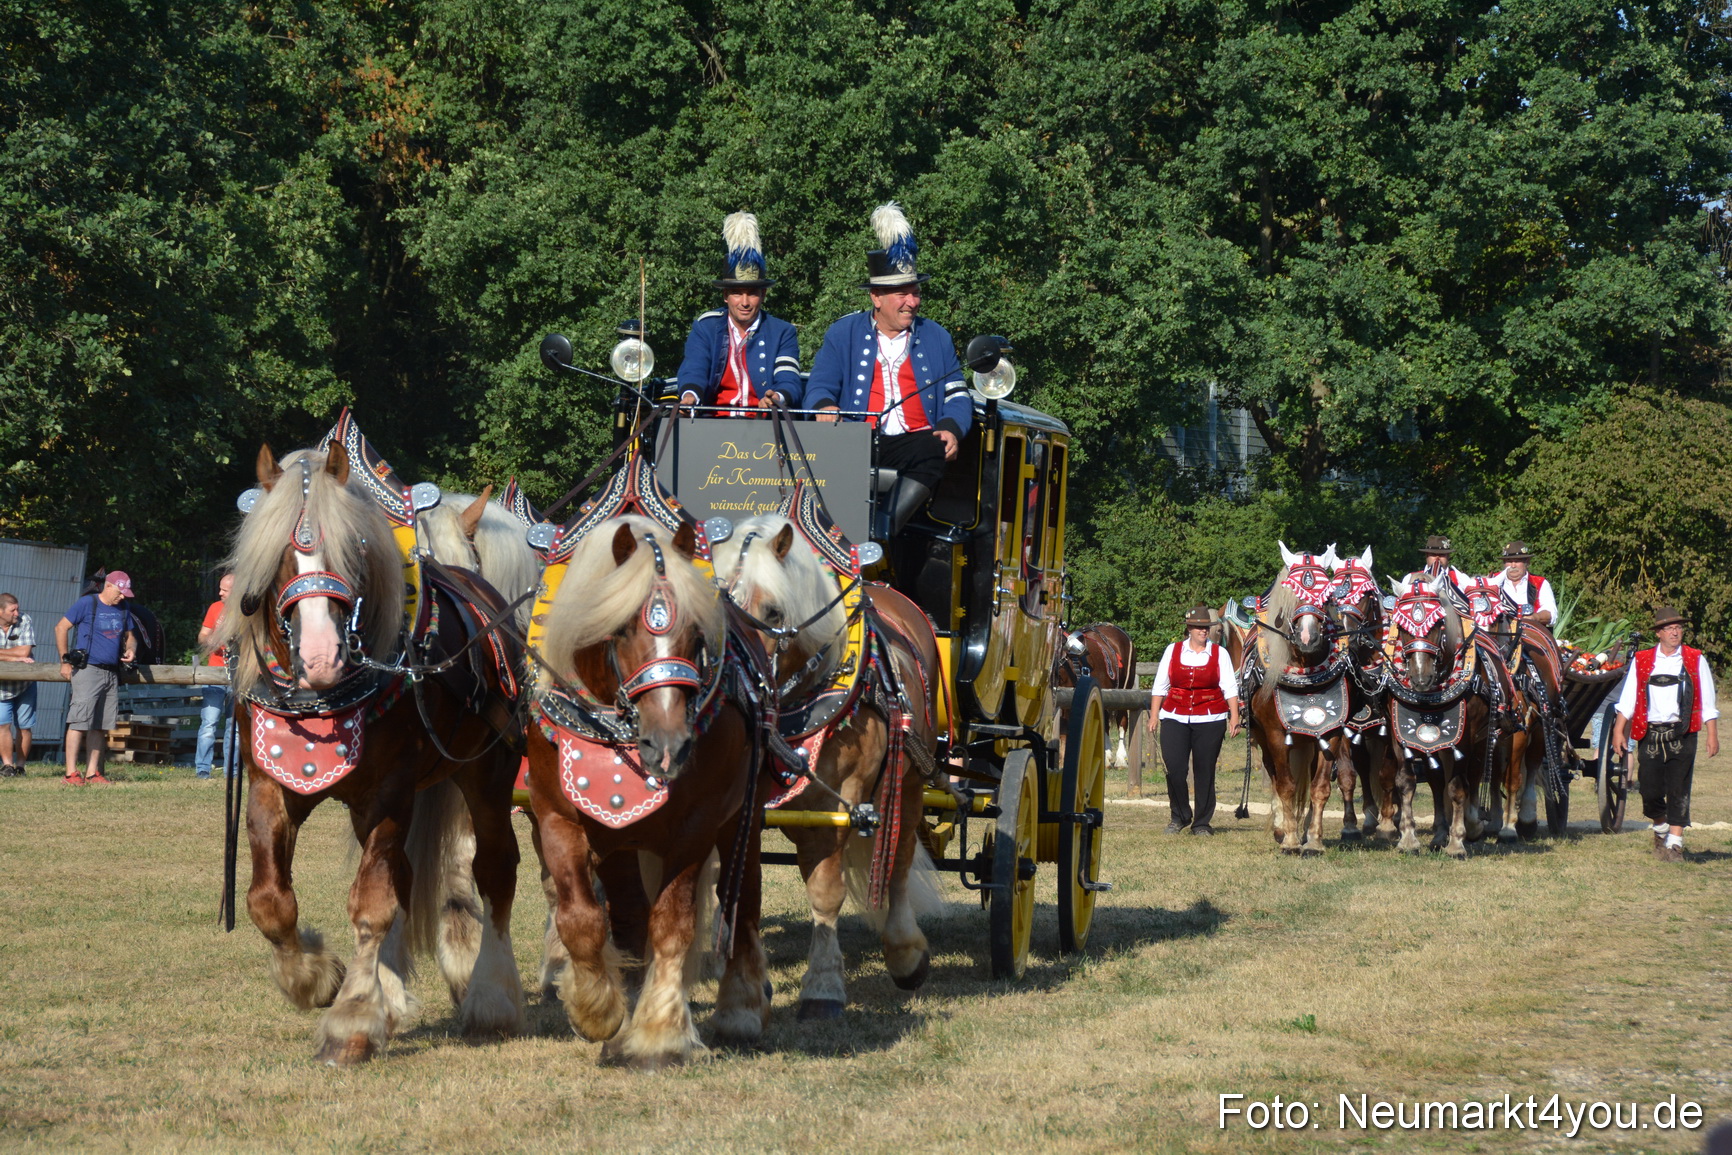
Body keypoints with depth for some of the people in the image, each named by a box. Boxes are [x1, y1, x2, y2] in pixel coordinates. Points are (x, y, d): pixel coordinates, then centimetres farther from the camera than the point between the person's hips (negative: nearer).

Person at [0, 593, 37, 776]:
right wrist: (15, 658, -24)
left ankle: (20, 766, 12)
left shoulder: (25, 621, -8)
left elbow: (25, 651, -16)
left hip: (25, 683, 1)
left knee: (24, 726, 3)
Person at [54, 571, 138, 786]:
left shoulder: (123, 610, 15)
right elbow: (61, 627, -3)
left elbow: (130, 636, 25)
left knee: (100, 727, 6)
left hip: (112, 674, 7)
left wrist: (131, 649, 1)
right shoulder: (87, 603, -4)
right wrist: (65, 661, -5)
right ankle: (71, 774, -12)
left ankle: (92, 773, 10)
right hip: (88, 670, -7)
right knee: (79, 722, -11)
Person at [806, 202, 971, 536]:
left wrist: (950, 429, -8)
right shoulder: (843, 334, 16)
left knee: (934, 453, -36)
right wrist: (825, 407, -17)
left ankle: (885, 532, -48)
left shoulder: (936, 338, 20)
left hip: (917, 437, 0)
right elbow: (820, 385, 9)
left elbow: (958, 396, 15)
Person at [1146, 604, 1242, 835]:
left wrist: (1234, 717, -7)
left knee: (1205, 772, 1)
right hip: (1175, 718, 1)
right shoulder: (1172, 651, 8)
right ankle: (1180, 816, 13)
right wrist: (1154, 716, 3)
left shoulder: (1220, 653, 5)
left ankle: (1202, 822, 11)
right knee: (1173, 769, -7)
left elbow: (1230, 688, 2)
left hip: (1209, 720, -1)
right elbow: (1159, 686, 9)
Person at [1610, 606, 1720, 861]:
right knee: (1650, 791, 2)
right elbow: (1627, 699, 5)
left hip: (1682, 736, -1)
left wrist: (1712, 735, 0)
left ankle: (1675, 843, -1)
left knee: (1678, 791, -5)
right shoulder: (1641, 661, 8)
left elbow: (1707, 703, 6)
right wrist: (1619, 730, -4)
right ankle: (1660, 830, 29)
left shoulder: (1695, 661, 6)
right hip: (1650, 735, 1)